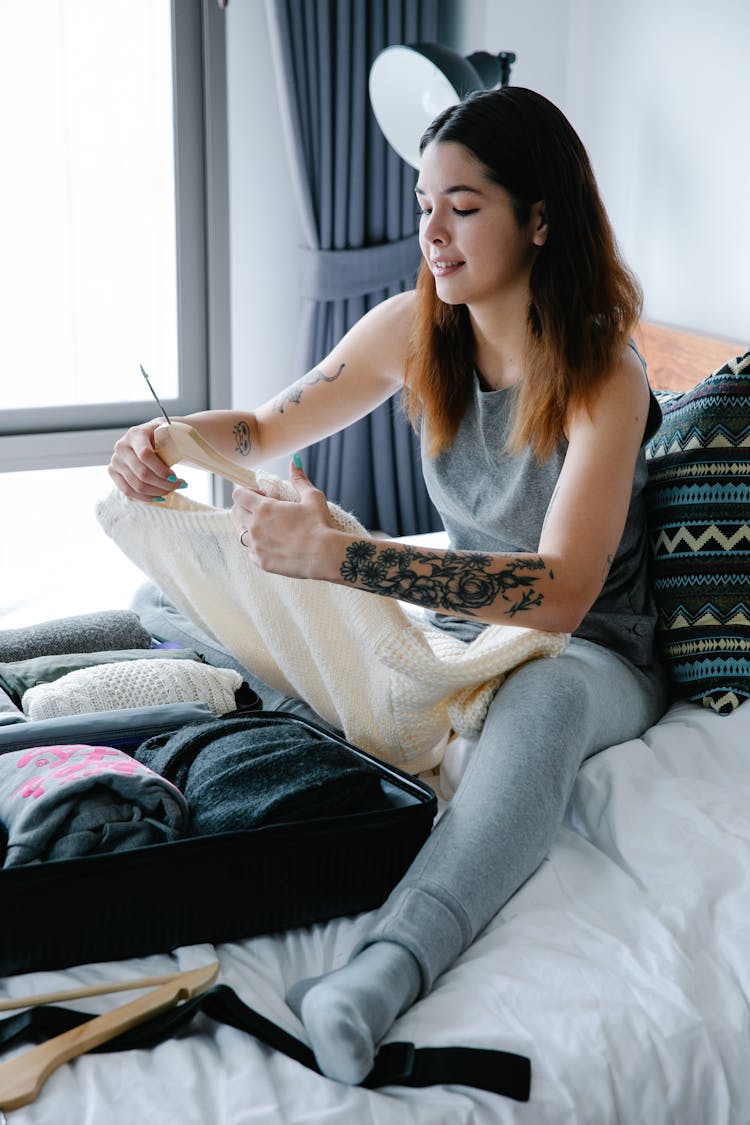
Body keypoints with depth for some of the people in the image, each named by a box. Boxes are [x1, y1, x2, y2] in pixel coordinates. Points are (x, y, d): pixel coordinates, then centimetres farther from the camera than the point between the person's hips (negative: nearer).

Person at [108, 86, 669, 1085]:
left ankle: (383, 971, -62)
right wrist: (172, 439, -19)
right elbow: (268, 429, 6)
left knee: (543, 694, -45)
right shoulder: (415, 329, -7)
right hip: (457, 620, 7)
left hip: (593, 655, -6)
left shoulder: (605, 374, -24)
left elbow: (560, 594, -37)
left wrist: (339, 555, -47)